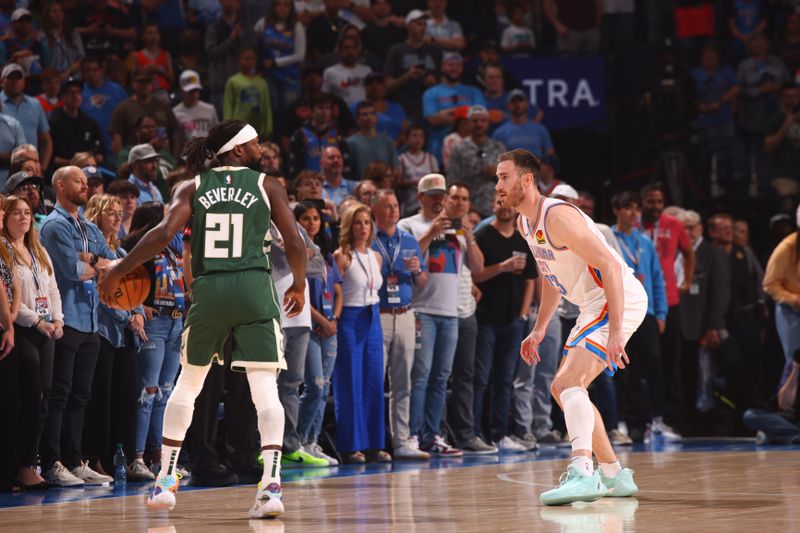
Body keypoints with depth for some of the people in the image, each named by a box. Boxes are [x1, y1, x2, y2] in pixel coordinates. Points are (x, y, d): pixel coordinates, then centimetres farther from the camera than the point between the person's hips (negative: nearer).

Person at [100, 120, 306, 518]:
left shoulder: (192, 188, 8)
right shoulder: (268, 187, 6)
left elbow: (164, 233, -6)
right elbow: (294, 243, 2)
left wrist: (119, 270, 1)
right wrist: (298, 285, 20)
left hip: (208, 290, 2)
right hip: (254, 290, -2)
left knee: (187, 383, 19)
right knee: (265, 389, -3)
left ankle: (165, 480, 21)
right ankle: (271, 485, -17)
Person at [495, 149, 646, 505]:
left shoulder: (557, 216, -20)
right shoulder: (525, 224, 11)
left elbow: (610, 266, -26)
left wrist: (615, 332, -32)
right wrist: (539, 330, 21)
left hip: (620, 300, -11)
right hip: (593, 306, 11)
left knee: (568, 382, -25)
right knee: (563, 389, 16)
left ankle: (582, 473, -39)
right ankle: (614, 476, 25)